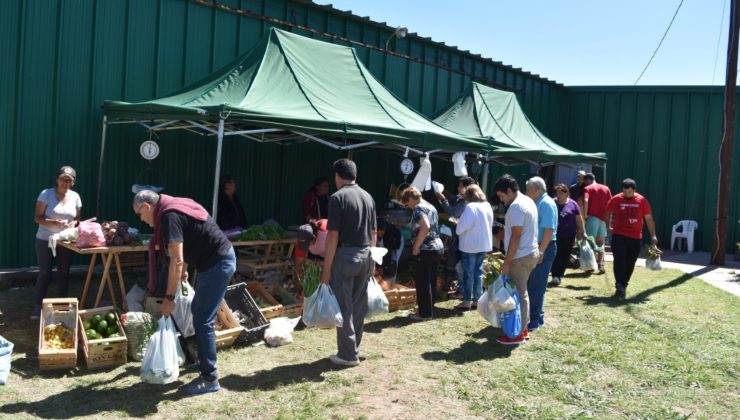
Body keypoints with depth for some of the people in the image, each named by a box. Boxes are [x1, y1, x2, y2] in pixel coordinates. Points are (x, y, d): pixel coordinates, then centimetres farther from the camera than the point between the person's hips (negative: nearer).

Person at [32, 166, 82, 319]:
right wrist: (54, 223, -28)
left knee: (64, 272, 8)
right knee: (44, 272, 2)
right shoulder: (46, 194, -10)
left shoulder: (75, 197, 2)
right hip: (45, 240, -3)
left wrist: (74, 223, -14)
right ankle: (38, 306, 12)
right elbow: (37, 217, -12)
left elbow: (78, 218, 9)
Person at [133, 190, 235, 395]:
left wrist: (169, 298, -16)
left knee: (203, 321, -6)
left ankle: (210, 379, 2)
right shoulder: (173, 208, 13)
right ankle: (205, 359, 36)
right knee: (198, 312, 22)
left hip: (218, 264, -10)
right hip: (218, 260, 10)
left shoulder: (169, 216, -18)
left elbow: (176, 261, -21)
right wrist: (184, 270, 39)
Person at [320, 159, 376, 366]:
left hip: (345, 255, -7)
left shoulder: (338, 197, -12)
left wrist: (326, 267, -12)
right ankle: (354, 349, 24)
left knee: (344, 306, 2)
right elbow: (373, 232, 13)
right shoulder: (368, 197, 9)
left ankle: (348, 354, 8)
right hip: (364, 256, 7)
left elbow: (333, 235, -15)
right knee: (359, 305, 14)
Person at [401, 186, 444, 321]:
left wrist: (416, 246, -20)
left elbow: (425, 227, -27)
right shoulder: (431, 206, 16)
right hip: (437, 247, 9)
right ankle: (429, 310, 21)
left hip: (426, 250, -9)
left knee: (423, 282, 0)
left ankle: (425, 313, 5)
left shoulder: (419, 208, -13)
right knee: (431, 281, 14)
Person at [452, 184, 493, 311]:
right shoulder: (487, 206, 7)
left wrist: (457, 225, 1)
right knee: (478, 272, 14)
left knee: (469, 273, 0)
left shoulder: (470, 207, -18)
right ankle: (477, 299, 19)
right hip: (484, 244, 7)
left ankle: (467, 301, 6)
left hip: (470, 245, -7)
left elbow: (463, 226, -21)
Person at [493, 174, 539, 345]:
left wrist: (507, 262, -20)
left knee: (518, 294, -3)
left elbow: (515, 236, -23)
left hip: (521, 257, -10)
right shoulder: (528, 201, 12)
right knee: (522, 292, 17)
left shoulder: (516, 206, -19)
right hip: (530, 253, 10)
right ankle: (523, 329, 25)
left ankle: (517, 334, 5)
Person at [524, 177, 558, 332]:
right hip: (535, 247, 9)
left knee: (537, 285, -5)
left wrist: (541, 251, -24)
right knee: (532, 284, 15)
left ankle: (535, 320, 2)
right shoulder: (536, 204, 13)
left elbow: (549, 230, -22)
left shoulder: (547, 204, -15)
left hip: (544, 248, -9)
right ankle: (538, 316, 26)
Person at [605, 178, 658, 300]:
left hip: (635, 237, 2)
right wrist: (609, 226, 12)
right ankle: (619, 287, -16)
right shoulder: (616, 199, -3)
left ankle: (623, 286, 23)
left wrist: (653, 235, 2)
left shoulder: (642, 201, -1)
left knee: (630, 263, 8)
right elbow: (608, 212, 15)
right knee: (619, 260, -14)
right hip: (619, 235, -2)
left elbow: (649, 218, 4)